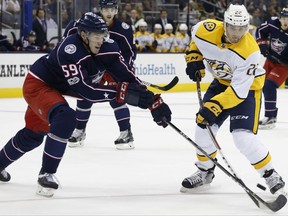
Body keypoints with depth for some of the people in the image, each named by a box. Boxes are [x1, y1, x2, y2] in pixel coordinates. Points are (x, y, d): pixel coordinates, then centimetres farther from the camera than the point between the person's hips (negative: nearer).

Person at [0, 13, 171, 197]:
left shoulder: (107, 46, -17)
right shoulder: (69, 50, -37)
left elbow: (127, 78, -18)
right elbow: (83, 90, -39)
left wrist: (153, 100, -27)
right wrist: (120, 92, -42)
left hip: (54, 88, 8)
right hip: (37, 84, -8)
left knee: (33, 135, 24)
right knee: (65, 117, -32)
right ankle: (46, 174, -20)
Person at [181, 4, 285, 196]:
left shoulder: (249, 51, -35)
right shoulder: (207, 30, -23)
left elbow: (239, 91, -34)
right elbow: (195, 35, 6)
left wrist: (213, 107, -39)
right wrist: (194, 58, -2)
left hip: (247, 87, -5)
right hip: (221, 82, 6)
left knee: (243, 136, -19)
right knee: (204, 126, 2)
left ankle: (270, 175, -2)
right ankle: (205, 171, 26)